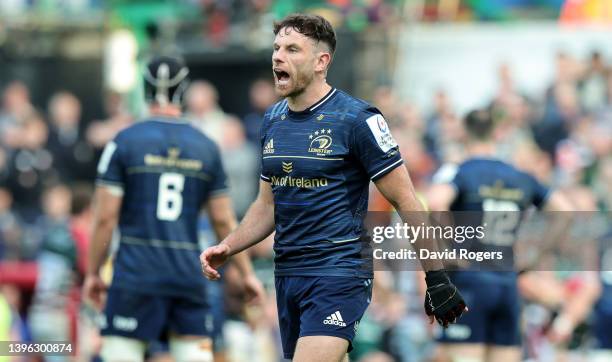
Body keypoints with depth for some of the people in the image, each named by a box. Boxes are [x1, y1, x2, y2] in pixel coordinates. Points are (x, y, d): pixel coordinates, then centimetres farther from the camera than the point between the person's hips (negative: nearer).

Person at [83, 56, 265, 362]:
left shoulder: (125, 141, -2)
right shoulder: (206, 147, 8)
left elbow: (105, 217, -4)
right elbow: (224, 222, 10)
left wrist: (93, 273, 6)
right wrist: (247, 274, 19)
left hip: (135, 274, -3)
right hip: (188, 276, 3)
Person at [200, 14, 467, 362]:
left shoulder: (357, 119, -10)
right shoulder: (273, 120, 10)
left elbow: (406, 201, -8)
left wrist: (437, 278, -9)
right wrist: (227, 248, 6)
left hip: (339, 273, -7)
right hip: (286, 274, 7)